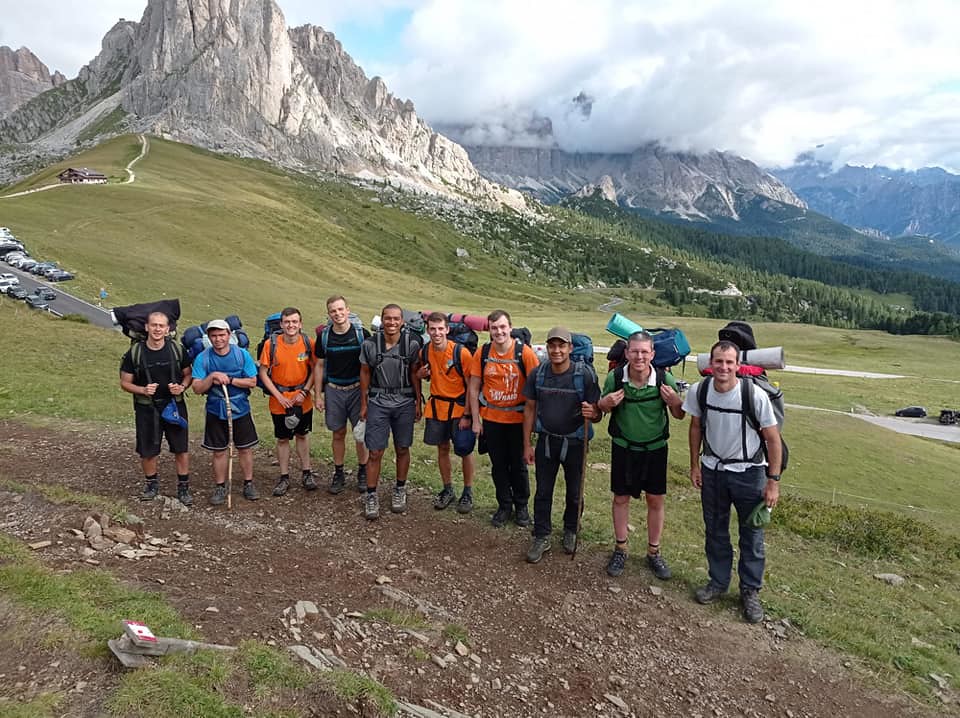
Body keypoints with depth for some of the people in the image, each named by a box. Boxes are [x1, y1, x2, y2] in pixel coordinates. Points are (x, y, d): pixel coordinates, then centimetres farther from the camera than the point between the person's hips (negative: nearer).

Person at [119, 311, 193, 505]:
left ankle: (183, 487, 19)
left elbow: (189, 374, 7)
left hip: (175, 406, 0)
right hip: (146, 409, 0)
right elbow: (125, 383, 1)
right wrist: (143, 390, -18)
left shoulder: (177, 349, -3)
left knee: (181, 449, 4)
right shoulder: (135, 352, -5)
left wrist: (182, 387, -14)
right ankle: (152, 484, 33)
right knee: (147, 451, 10)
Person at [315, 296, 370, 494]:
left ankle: (362, 472, 21)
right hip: (334, 390, 2)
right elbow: (319, 366, 7)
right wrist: (318, 395, 4)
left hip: (357, 389, -1)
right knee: (338, 434, 10)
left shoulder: (362, 334, -6)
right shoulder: (324, 336, 0)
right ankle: (338, 473, 23)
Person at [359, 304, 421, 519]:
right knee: (375, 452, -1)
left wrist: (418, 403, 2)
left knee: (402, 450, 11)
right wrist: (363, 404, 6)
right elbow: (365, 374, 5)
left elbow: (415, 374, 3)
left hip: (405, 403, 1)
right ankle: (371, 496, 13)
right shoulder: (370, 344, -6)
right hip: (378, 403, 0)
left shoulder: (411, 344, -7)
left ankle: (400, 491, 29)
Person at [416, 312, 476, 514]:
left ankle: (468, 492, 21)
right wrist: (421, 374, -8)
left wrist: (468, 415, -16)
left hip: (459, 408, -4)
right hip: (437, 406, 4)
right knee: (442, 449, 13)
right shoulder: (424, 352, -3)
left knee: (465, 451, 4)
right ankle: (448, 490, 29)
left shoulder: (461, 353, -18)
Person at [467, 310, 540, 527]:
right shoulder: (482, 353, -5)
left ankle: (521, 506, 30)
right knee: (498, 465, 13)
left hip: (518, 419, -2)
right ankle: (504, 505, 30)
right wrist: (476, 420, 2)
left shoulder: (524, 352, -13)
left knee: (518, 465, 11)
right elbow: (473, 388, 2)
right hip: (491, 419, 2)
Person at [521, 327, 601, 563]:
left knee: (574, 493, 15)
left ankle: (570, 531, 39)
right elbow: (530, 409, 2)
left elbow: (597, 414, -12)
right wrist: (527, 444, 1)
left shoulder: (585, 374, -16)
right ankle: (541, 538, 24)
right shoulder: (537, 374, -7)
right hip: (546, 440, 2)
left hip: (574, 443, -2)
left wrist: (592, 413, -37)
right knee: (543, 492, 9)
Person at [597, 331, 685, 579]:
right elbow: (601, 408, 2)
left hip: (655, 448, 0)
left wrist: (675, 402, -26)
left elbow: (679, 416, -4)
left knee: (656, 501, 11)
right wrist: (605, 404, -22)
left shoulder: (665, 380, -17)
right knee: (621, 498, 12)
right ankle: (620, 550, 30)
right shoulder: (614, 378, -16)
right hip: (623, 447, 0)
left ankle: (653, 552, 30)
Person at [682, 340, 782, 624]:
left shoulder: (755, 396, -23)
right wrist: (695, 465, 7)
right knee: (715, 531, 15)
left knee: (752, 536, 7)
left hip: (749, 473, -3)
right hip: (712, 470, 3)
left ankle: (750, 591, 25)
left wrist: (773, 480, -11)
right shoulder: (699, 391, -13)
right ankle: (718, 582, 34)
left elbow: (773, 439, -12)